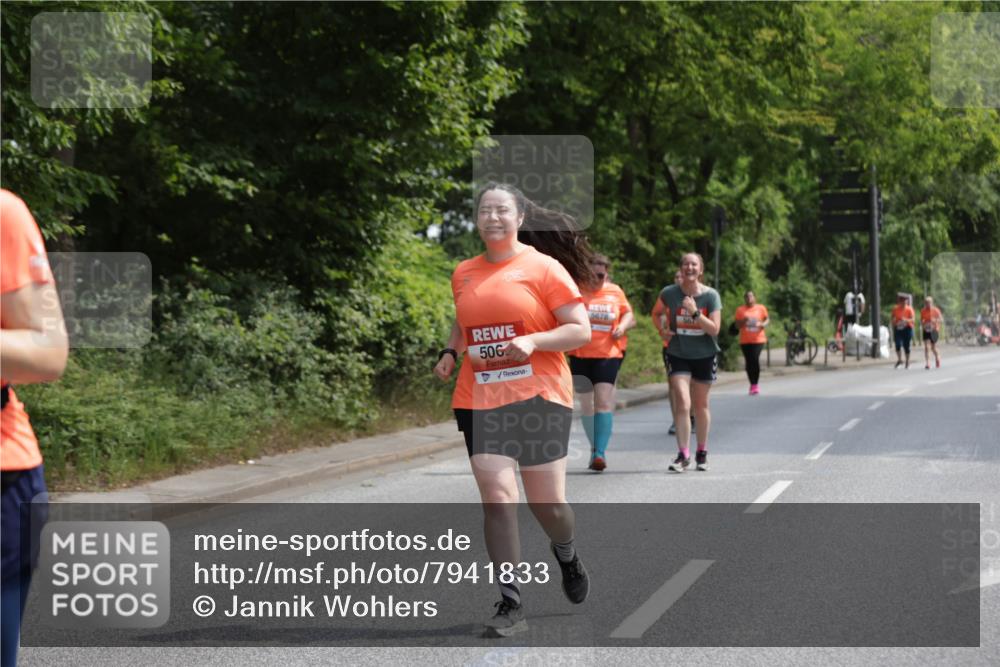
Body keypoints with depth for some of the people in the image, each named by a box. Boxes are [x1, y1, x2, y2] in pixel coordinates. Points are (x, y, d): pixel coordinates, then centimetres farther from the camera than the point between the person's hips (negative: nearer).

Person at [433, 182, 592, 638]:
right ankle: (510, 606, -2)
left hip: (539, 398, -3)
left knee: (547, 504, 3)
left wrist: (533, 341, -20)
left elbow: (581, 331, -6)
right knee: (496, 498, -8)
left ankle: (567, 557, 38)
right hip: (479, 400, 3)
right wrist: (450, 353, 10)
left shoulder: (544, 267, -3)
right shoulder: (464, 273, 11)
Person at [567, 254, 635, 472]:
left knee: (603, 401, -13)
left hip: (608, 355, -1)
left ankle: (600, 452, -17)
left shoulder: (615, 292, 5)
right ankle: (594, 447, 27)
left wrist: (623, 326, -7)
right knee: (586, 403, 10)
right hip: (580, 355, 1)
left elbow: (629, 316, 14)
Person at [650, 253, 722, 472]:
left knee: (700, 405, 13)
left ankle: (702, 452, 28)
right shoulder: (669, 293, -7)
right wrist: (662, 329, -5)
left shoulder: (710, 295, -10)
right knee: (682, 403, -14)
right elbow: (656, 313, 13)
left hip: (704, 356, 1)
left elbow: (714, 329, -14)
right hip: (677, 354, -1)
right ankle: (683, 454, -11)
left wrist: (695, 312, -26)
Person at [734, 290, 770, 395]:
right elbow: (737, 324, 5)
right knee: (749, 362, 2)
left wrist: (763, 324, -11)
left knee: (755, 359, -16)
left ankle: (756, 384, -2)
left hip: (758, 339, -2)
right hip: (745, 340, 2)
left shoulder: (761, 308, 4)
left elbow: (767, 320, 11)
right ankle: (752, 384, 12)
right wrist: (743, 321, -16)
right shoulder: (740, 310, 4)